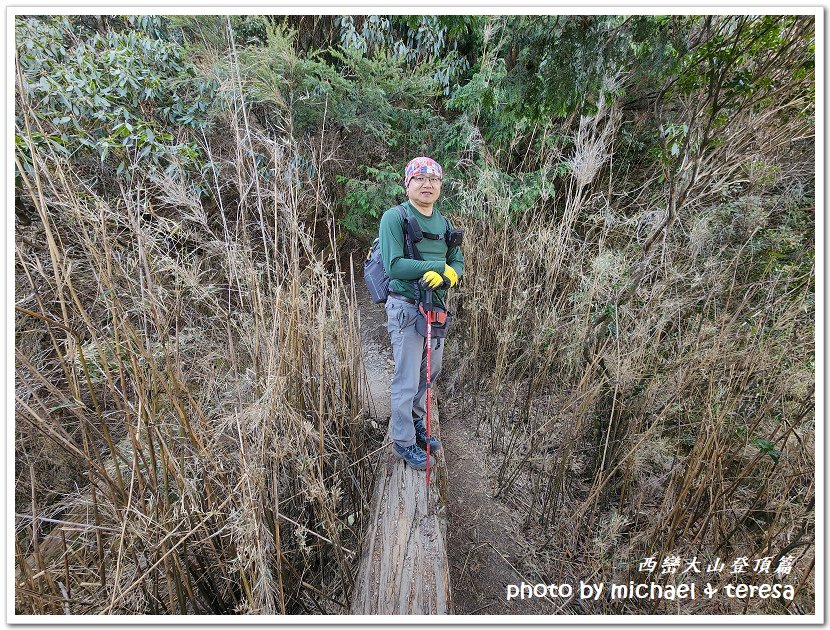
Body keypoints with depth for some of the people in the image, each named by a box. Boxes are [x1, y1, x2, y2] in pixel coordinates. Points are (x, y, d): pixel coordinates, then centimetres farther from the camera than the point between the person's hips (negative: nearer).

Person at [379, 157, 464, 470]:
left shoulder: (443, 221, 12)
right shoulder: (394, 217, -9)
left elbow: (458, 260, 8)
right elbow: (394, 265, -21)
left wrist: (447, 274, -15)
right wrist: (436, 266, -18)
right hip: (406, 307, -7)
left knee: (430, 372, 18)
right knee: (407, 379, 1)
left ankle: (417, 423, 40)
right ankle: (403, 441, 21)